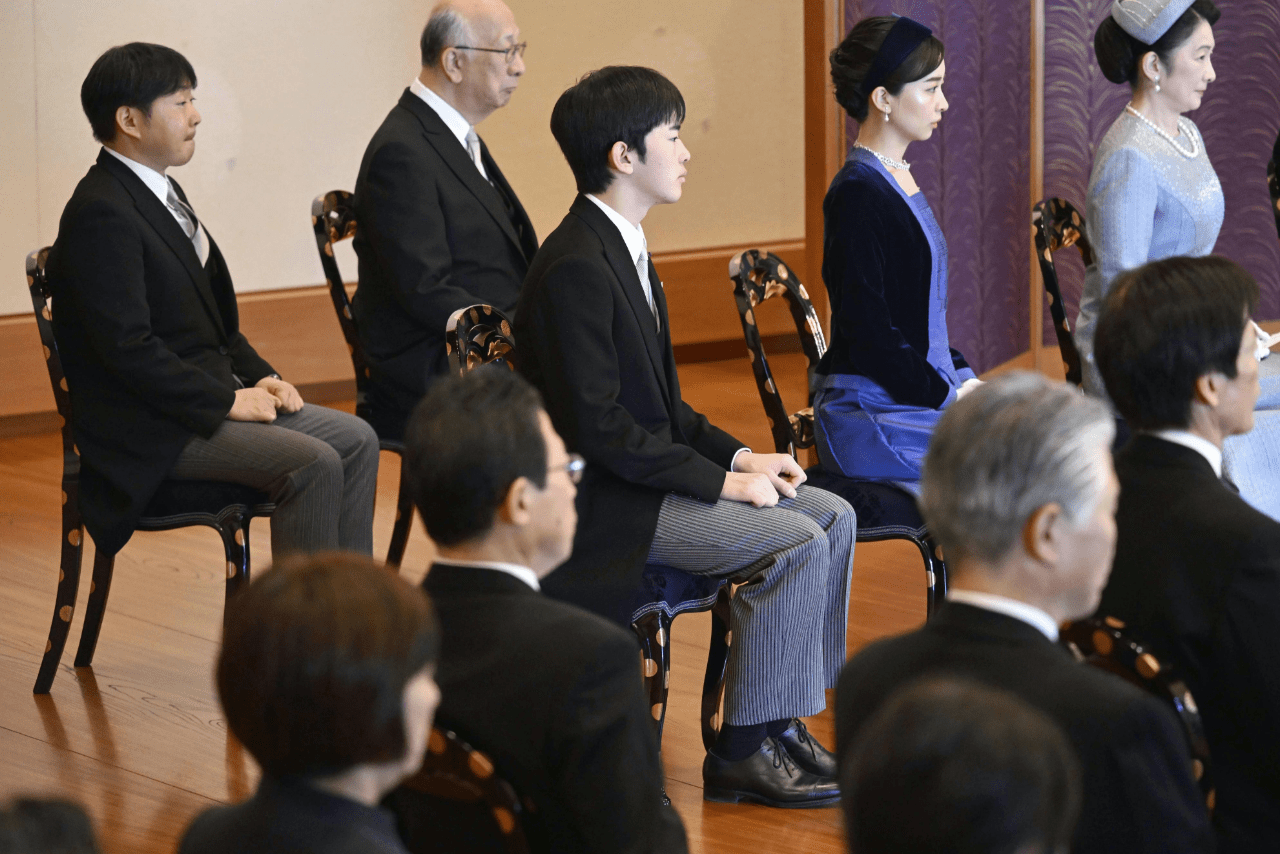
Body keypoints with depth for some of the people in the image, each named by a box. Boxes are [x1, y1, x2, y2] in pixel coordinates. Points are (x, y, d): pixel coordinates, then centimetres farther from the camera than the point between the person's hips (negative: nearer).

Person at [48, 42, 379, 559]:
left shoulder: (160, 191, 14)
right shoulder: (100, 212, -18)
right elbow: (128, 347, -24)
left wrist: (259, 377, 7)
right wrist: (227, 400, -18)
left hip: (210, 396, 10)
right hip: (149, 432, -10)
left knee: (356, 440, 1)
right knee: (314, 464, -23)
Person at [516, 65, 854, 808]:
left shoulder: (622, 247, 12)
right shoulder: (575, 268, -20)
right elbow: (598, 427, -24)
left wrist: (739, 455, 4)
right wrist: (721, 480, -20)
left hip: (651, 472, 10)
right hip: (603, 504, -10)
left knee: (832, 516, 4)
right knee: (795, 543, -20)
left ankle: (787, 722, 7)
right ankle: (744, 751, -10)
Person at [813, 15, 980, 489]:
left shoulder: (899, 181, 17)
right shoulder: (858, 195, -14)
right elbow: (867, 331, -18)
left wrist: (965, 379, 9)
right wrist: (952, 396, -15)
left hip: (926, 394, 9)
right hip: (870, 412, -9)